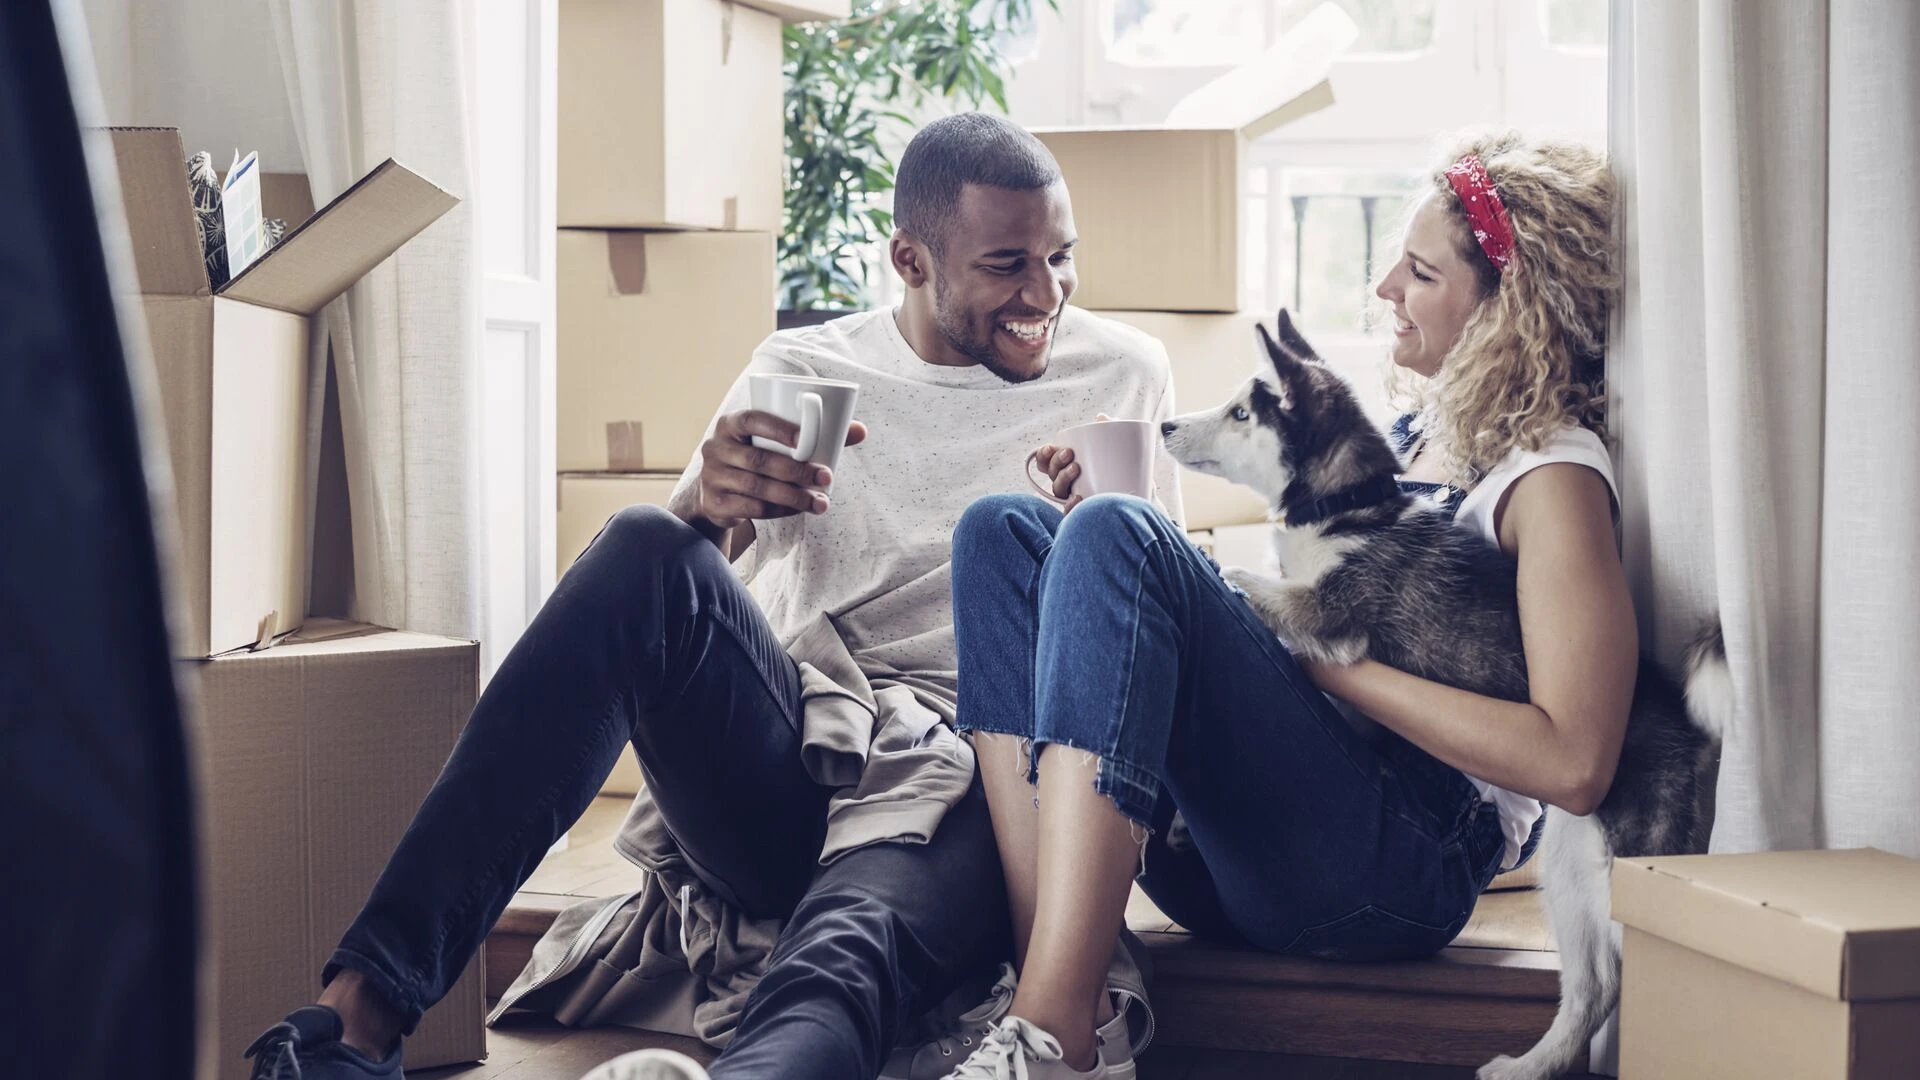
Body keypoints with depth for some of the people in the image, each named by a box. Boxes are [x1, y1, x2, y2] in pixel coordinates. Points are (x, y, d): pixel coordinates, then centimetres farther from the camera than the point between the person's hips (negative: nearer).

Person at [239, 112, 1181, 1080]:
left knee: (843, 959, -38)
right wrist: (710, 507, -25)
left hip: (983, 792, -1)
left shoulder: (1122, 374, 11)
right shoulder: (806, 372, 10)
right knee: (646, 550, -28)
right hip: (792, 787, 2)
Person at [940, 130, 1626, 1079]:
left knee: (1114, 537, -25)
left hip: (1398, 873, -8)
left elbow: (1574, 764, -17)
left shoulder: (1554, 476, -5)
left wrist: (1335, 657, -13)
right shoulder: (1416, 432, 21)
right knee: (1004, 530, -3)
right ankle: (1045, 966, -19)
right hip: (1221, 847, 9)